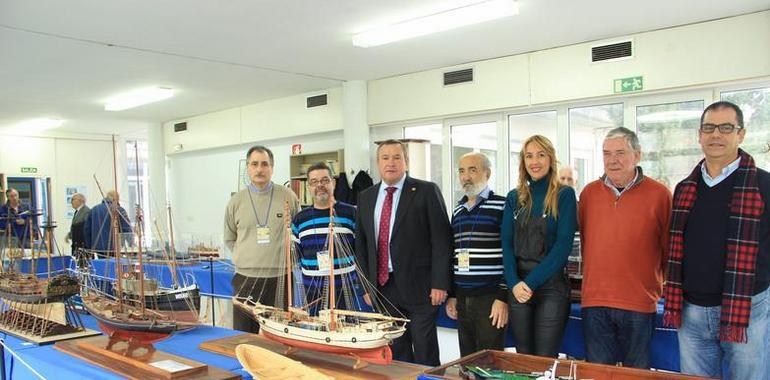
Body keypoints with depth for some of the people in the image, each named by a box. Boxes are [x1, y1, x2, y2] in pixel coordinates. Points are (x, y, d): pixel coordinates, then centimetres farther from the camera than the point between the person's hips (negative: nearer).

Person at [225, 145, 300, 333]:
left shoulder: (288, 197, -1)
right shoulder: (236, 201, 4)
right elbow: (229, 239, 16)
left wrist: (286, 258, 4)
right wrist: (245, 257, 7)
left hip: (280, 278, -1)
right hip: (245, 279, 1)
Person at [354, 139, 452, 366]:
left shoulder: (426, 191, -4)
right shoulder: (365, 197, 10)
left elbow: (441, 239, -7)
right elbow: (361, 244, 13)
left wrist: (439, 283, -12)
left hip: (418, 286, -4)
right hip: (382, 287, 4)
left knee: (425, 354, 4)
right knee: (395, 352, 12)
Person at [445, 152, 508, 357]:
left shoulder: (501, 206, -6)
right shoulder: (458, 211, 14)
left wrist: (503, 298, -13)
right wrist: (451, 295, 15)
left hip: (491, 299, -6)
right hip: (462, 300, 6)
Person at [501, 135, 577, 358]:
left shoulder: (564, 195, -2)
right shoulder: (514, 197, 10)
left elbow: (563, 245, -10)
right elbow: (507, 244, 4)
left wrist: (531, 282, -15)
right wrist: (514, 283, -11)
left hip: (551, 286, -3)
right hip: (518, 287, 4)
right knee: (522, 358, 10)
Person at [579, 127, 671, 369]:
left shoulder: (659, 194, -4)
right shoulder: (589, 193, 5)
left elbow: (670, 248, 3)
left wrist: (662, 285, 7)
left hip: (640, 304, -2)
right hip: (594, 302, 2)